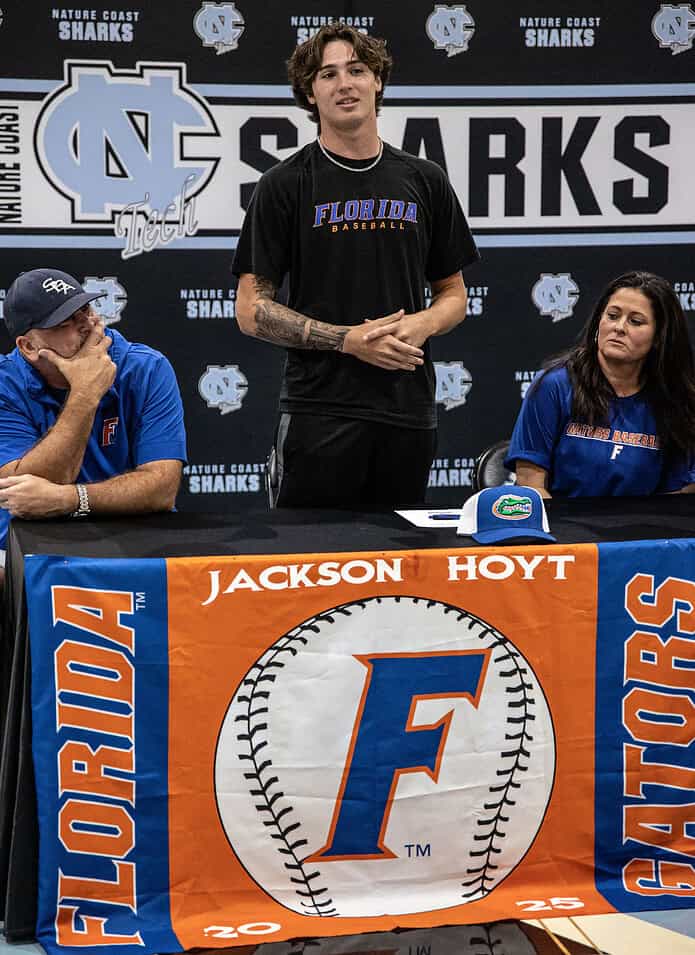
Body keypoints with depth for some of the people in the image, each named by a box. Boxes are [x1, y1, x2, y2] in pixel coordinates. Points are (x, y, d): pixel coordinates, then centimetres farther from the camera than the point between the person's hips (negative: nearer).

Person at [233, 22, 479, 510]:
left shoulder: (424, 180, 10)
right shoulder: (285, 185, 0)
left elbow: (454, 296, 16)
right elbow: (252, 309, -2)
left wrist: (421, 324, -8)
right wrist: (348, 339, -14)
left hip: (408, 410, 3)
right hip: (319, 411, -3)